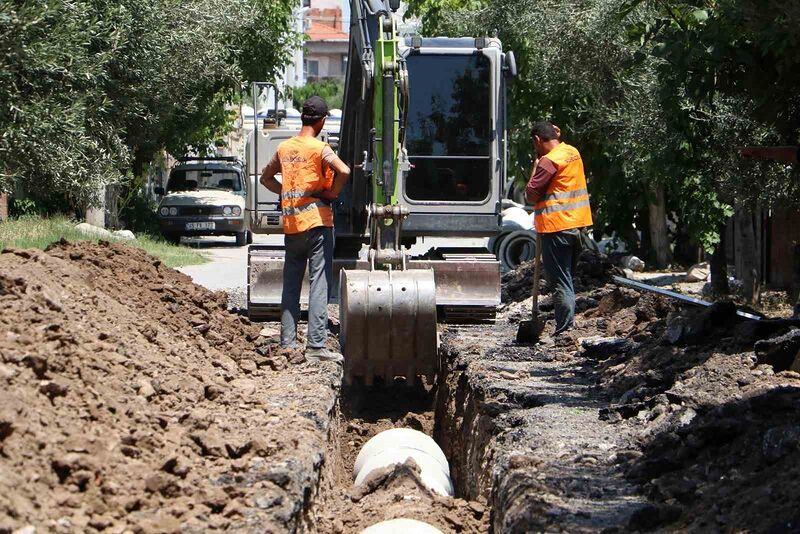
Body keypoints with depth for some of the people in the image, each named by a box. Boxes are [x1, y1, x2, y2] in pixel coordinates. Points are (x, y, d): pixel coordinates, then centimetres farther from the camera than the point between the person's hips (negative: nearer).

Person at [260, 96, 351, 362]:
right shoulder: (319, 148, -9)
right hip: (316, 221, -6)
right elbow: (344, 171, -24)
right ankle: (316, 345, -11)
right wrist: (332, 193, -8)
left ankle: (287, 342, 13)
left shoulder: (284, 148, 10)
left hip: (291, 225, 6)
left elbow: (266, 177, 24)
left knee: (291, 285, 12)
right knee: (319, 283, -6)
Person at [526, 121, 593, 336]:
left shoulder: (549, 161, -15)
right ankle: (568, 326, 21)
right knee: (567, 278, 18)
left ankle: (564, 332, -6)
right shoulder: (573, 152, 10)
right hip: (578, 224, 8)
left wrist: (536, 165, -4)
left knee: (560, 283, -5)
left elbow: (531, 195, -14)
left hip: (557, 226, -8)